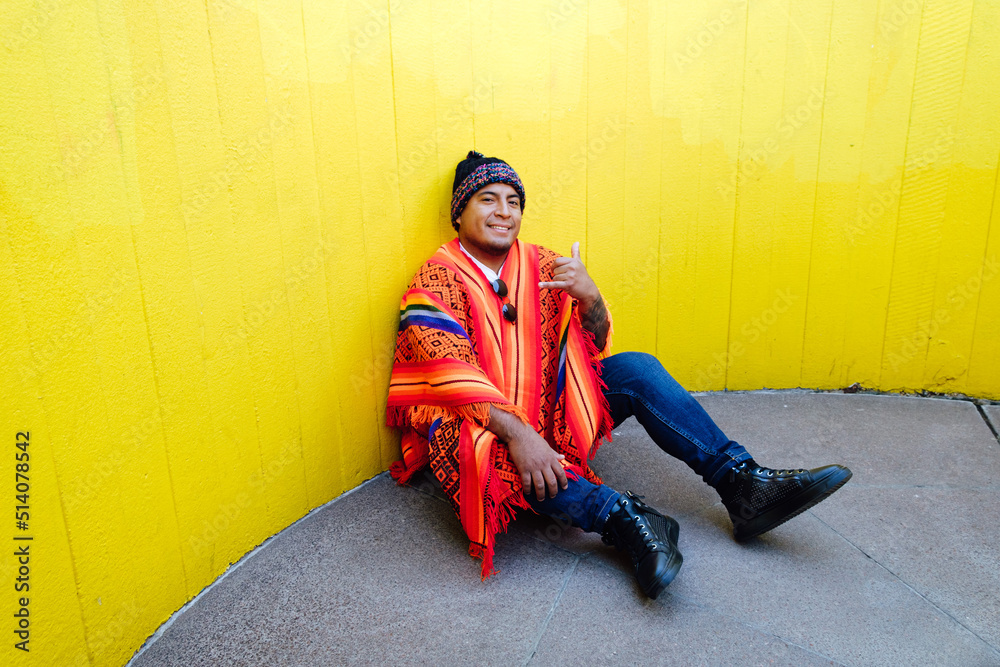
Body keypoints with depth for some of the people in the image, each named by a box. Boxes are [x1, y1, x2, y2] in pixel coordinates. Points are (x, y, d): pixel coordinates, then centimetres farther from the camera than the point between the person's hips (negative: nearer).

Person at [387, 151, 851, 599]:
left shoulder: (541, 265, 5)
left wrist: (589, 298, -20)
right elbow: (454, 377, -22)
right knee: (497, 453, -40)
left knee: (635, 368, -15)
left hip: (547, 404, 5)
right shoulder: (437, 282, -9)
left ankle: (741, 483, -18)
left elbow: (593, 350, 2)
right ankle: (622, 517, -40)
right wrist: (516, 433, -36)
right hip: (474, 421, -4)